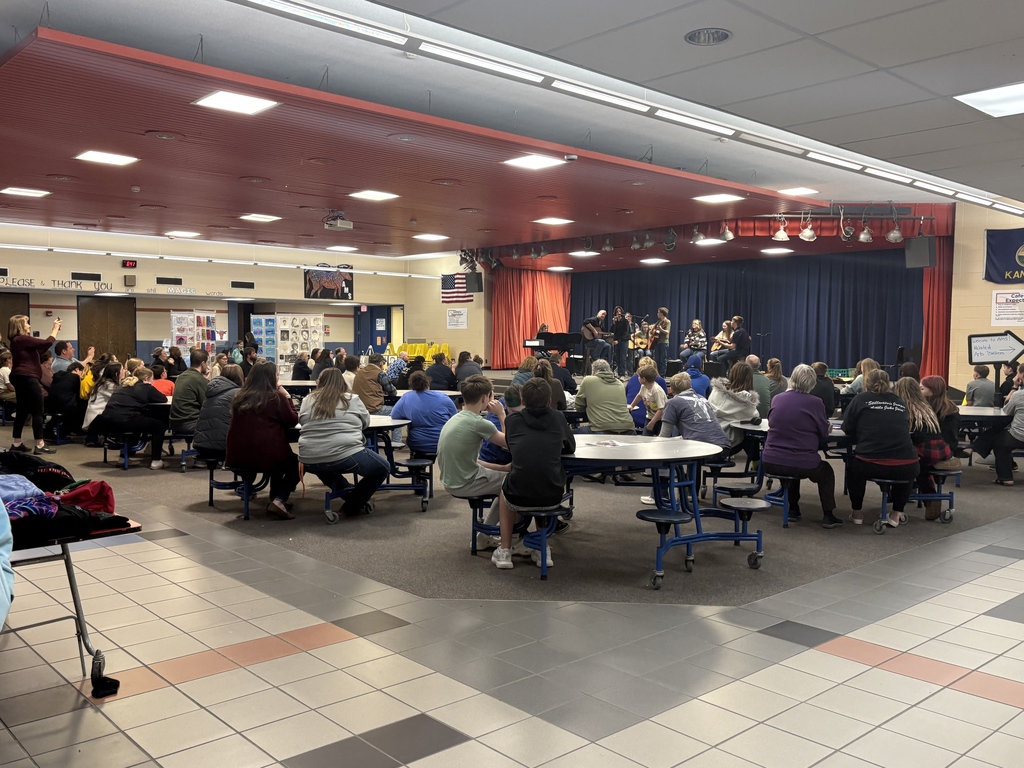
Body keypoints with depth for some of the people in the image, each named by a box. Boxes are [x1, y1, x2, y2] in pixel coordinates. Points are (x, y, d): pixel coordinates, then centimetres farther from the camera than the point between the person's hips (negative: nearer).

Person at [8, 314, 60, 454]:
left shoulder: (19, 340, 16)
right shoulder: (22, 339, -15)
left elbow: (41, 349, 17)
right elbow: (47, 343, -20)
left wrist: (55, 330, 16)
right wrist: (55, 328, -5)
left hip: (21, 379, 10)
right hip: (27, 379, -10)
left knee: (22, 411, 14)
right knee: (37, 412, -6)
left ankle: (16, 444, 18)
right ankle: (40, 445, -5)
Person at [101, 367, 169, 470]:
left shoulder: (124, 384, 24)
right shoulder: (146, 387, 5)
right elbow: (163, 399, 11)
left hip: (108, 423, 8)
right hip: (125, 421, -7)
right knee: (159, 424, 13)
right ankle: (155, 461, 7)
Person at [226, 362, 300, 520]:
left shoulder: (240, 397, 9)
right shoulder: (276, 397, -6)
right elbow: (293, 421, 2)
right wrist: (287, 397, 10)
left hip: (237, 457, 6)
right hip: (266, 456, -6)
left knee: (284, 458, 33)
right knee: (297, 463, 24)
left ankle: (276, 500, 31)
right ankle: (278, 501, 2)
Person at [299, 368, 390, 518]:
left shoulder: (308, 400, 12)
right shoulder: (352, 399, 6)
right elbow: (366, 422, 19)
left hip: (310, 462, 5)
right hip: (344, 457, -5)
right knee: (383, 468, 16)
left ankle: (350, 497, 31)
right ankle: (352, 506, 15)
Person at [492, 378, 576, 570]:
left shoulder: (512, 420, 4)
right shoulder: (558, 418, 5)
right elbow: (571, 447, 20)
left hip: (518, 499, 0)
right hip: (553, 498, 1)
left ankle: (505, 551, 29)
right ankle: (543, 550, 32)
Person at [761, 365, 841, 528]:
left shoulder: (777, 399, 3)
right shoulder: (815, 403, -8)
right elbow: (823, 433, 1)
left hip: (770, 463, 4)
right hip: (802, 465, -4)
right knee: (826, 471, 29)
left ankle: (793, 509, 38)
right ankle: (828, 516, 24)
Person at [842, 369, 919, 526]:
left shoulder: (861, 399, 10)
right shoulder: (901, 403, 18)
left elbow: (847, 428, 13)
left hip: (870, 465, -2)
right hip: (906, 467, 2)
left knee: (853, 467, 33)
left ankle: (857, 513, 33)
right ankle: (896, 514, 32)